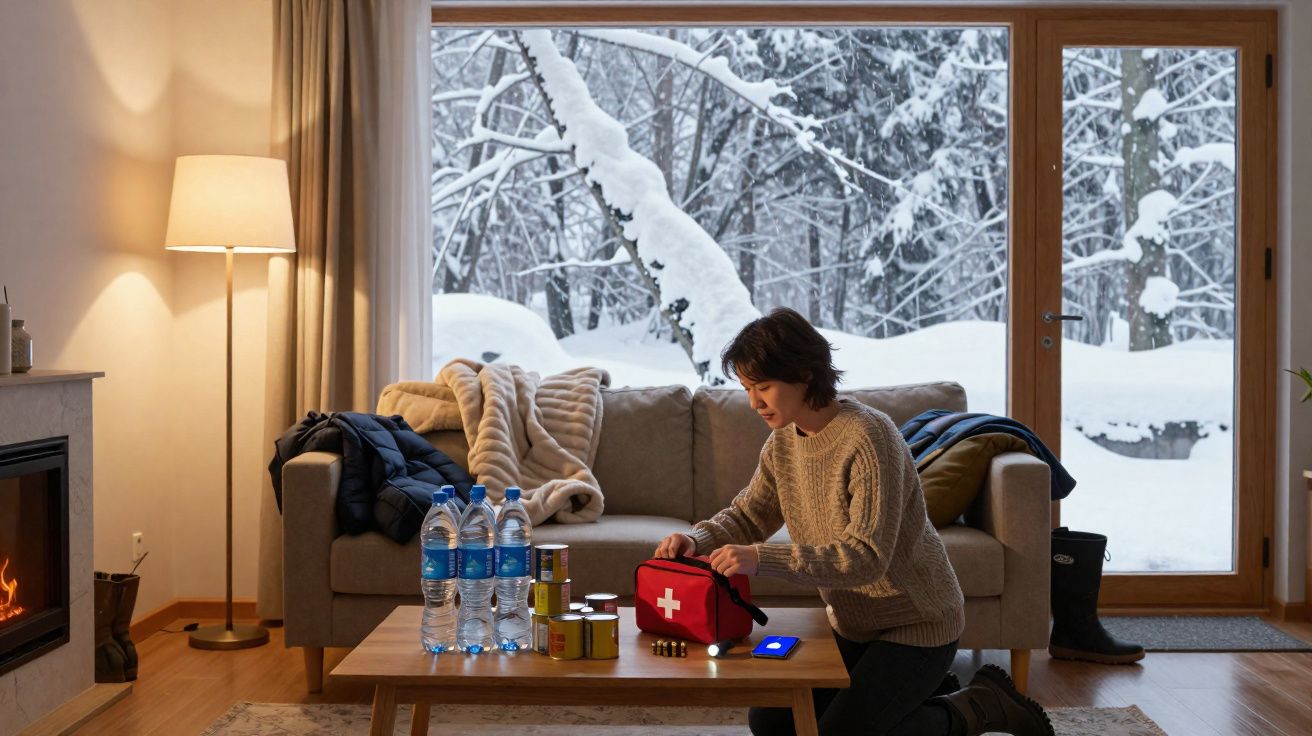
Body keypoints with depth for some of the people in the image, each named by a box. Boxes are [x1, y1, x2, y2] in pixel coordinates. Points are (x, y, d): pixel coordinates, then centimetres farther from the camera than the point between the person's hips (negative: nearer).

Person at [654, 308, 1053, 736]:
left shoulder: (869, 437, -27)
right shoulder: (783, 441, -2)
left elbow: (868, 556, -34)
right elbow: (747, 516, 5)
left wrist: (763, 559, -42)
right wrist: (697, 539, -17)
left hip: (916, 622, -8)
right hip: (851, 624, 9)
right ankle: (921, 692, 22)